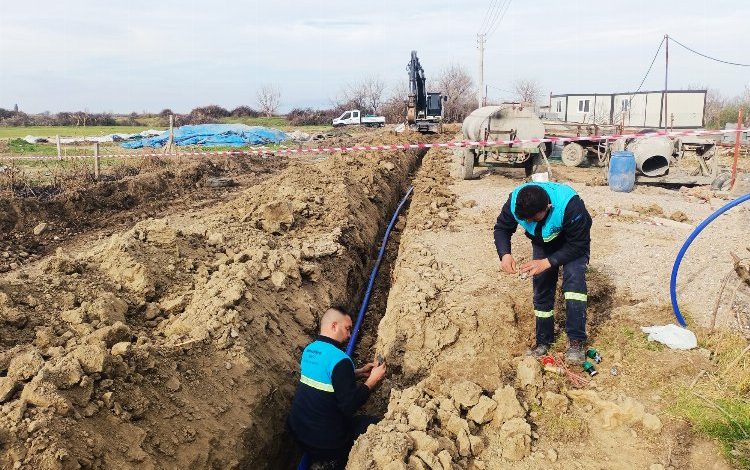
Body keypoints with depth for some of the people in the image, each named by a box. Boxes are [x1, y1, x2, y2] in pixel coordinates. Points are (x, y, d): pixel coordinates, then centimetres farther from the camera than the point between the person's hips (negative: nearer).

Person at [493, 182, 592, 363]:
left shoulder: (570, 206, -43)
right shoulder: (514, 202, -31)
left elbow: (577, 245, -32)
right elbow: (501, 228, -14)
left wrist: (547, 263, -41)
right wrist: (504, 254, -34)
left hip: (573, 241, -4)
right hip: (543, 242, 4)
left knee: (574, 278, -26)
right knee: (541, 288, 3)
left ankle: (576, 341, -21)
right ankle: (543, 341, 20)